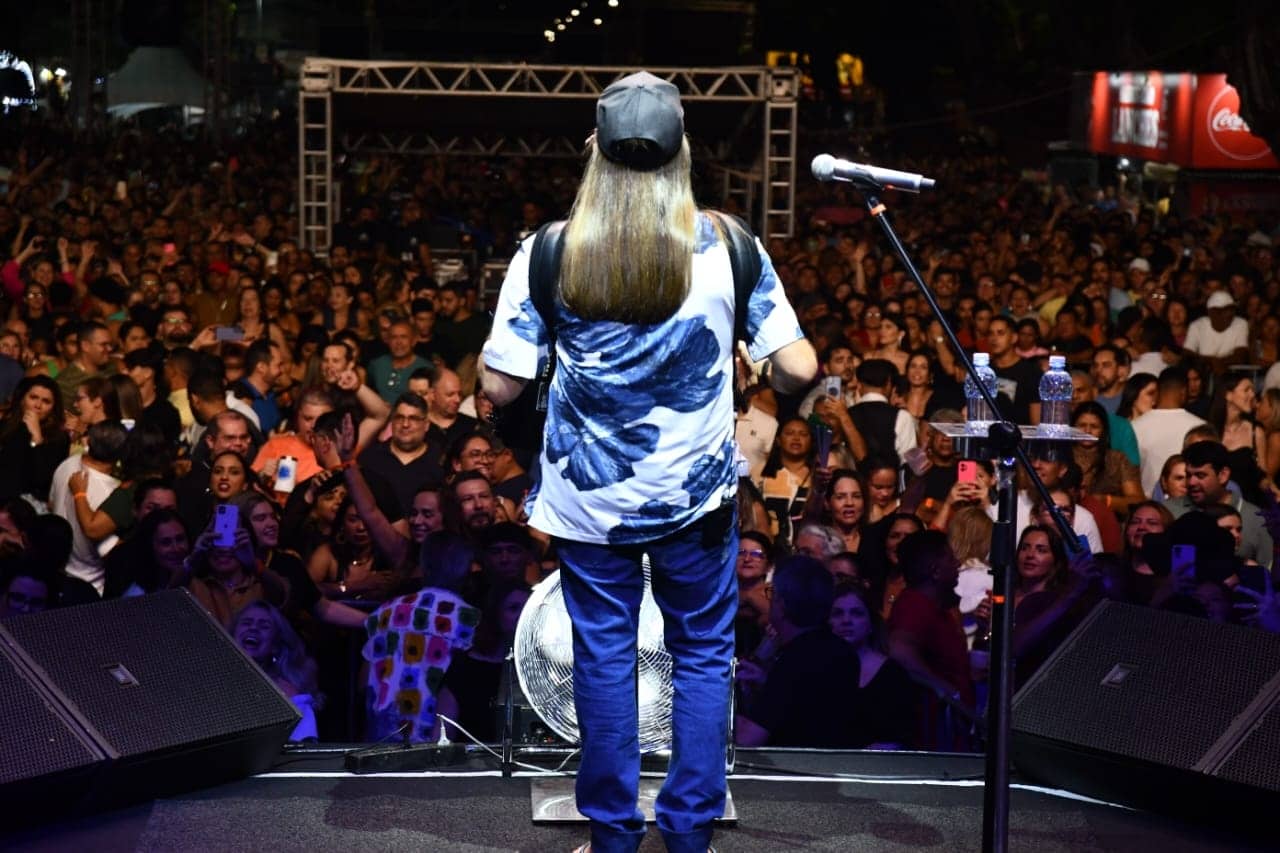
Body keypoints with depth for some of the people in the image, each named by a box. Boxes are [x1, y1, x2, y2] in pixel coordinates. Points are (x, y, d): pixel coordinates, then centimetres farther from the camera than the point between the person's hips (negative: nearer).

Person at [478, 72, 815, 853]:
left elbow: (501, 385, -9)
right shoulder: (727, 248, -8)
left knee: (605, 657, 12)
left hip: (589, 498, 0)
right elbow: (798, 370, -9)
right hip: (697, 493, 0)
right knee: (703, 656, 13)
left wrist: (497, 333, 11)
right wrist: (787, 379, 13)